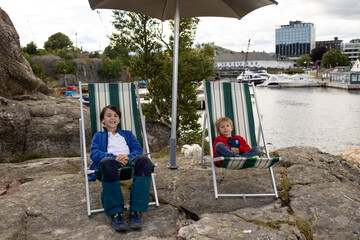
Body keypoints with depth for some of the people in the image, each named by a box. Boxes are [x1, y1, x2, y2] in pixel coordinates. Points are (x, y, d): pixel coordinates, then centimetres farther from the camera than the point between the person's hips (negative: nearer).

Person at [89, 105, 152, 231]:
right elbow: (94, 153, 9)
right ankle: (115, 212, -38)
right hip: (110, 160, -2)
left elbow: (138, 149, 18)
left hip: (129, 160, 2)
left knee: (144, 160, -37)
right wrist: (114, 157, -11)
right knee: (107, 163, -43)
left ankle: (136, 211, -38)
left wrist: (128, 157, -8)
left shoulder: (128, 134, 36)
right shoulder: (98, 136, 30)